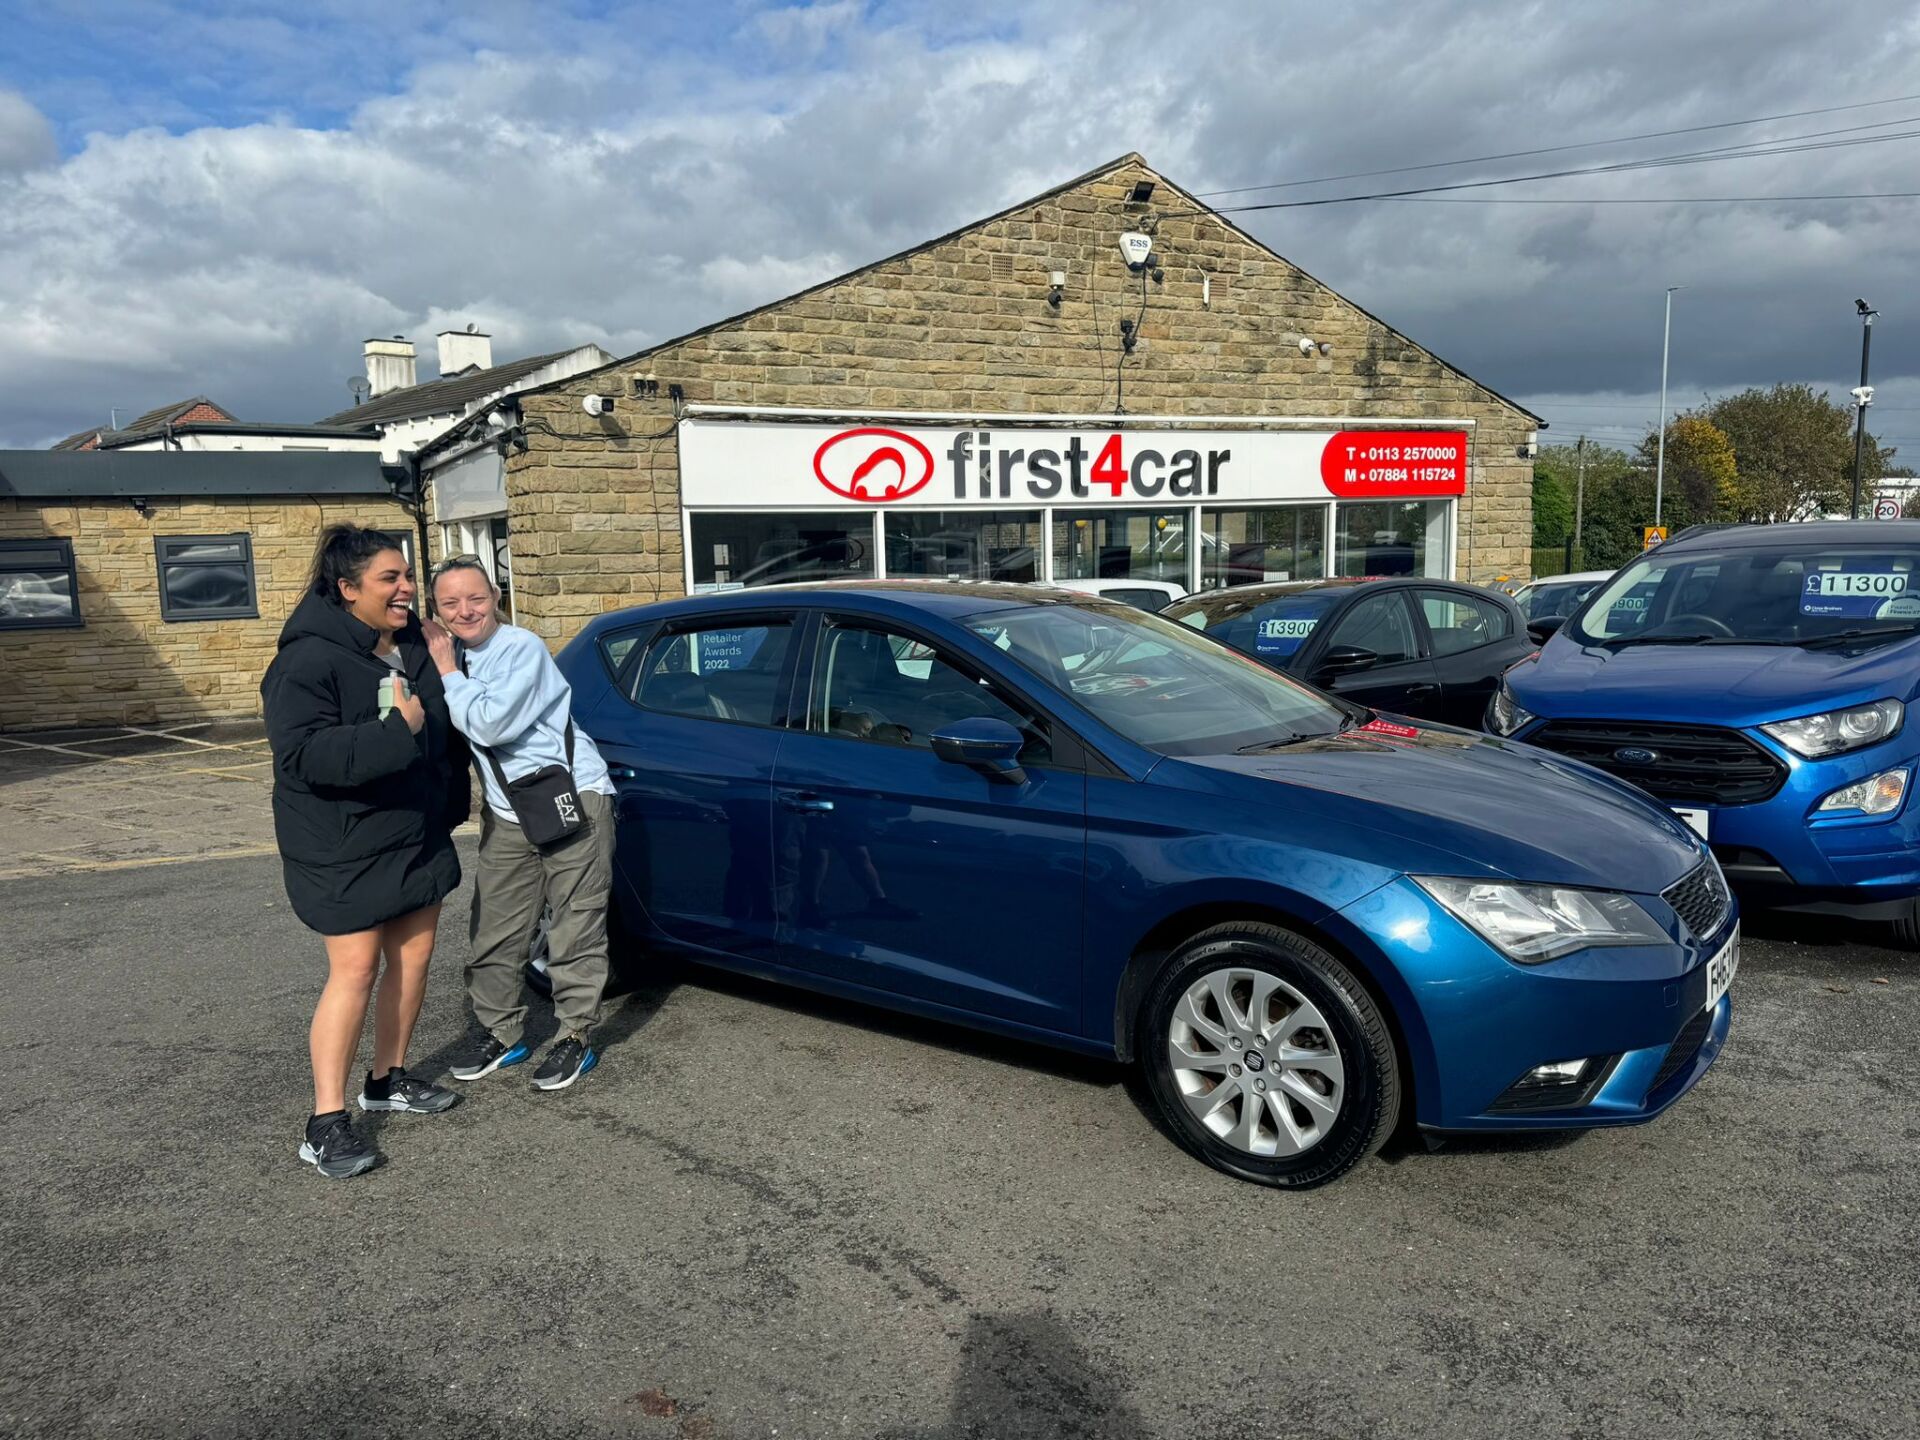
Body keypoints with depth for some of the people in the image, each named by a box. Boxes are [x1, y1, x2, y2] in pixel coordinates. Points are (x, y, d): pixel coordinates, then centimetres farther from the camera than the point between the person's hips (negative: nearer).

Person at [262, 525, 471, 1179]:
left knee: (413, 956, 12)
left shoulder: (415, 647, 6)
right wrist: (395, 733, -35)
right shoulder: (308, 662, -18)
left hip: (419, 836, 8)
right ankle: (326, 1123, -1)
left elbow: (447, 730, 20)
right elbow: (302, 754, -29)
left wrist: (453, 800, 19)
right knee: (356, 970, -8)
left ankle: (388, 1078, 30)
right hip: (344, 848, -8)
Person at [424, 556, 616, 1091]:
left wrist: (446, 671, -13)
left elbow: (489, 724, -22)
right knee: (493, 933, 10)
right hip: (506, 815, 7)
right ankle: (501, 1035, 26)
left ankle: (576, 1037, 12)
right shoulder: (451, 655, 9)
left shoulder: (522, 648, -13)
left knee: (574, 931, 0)